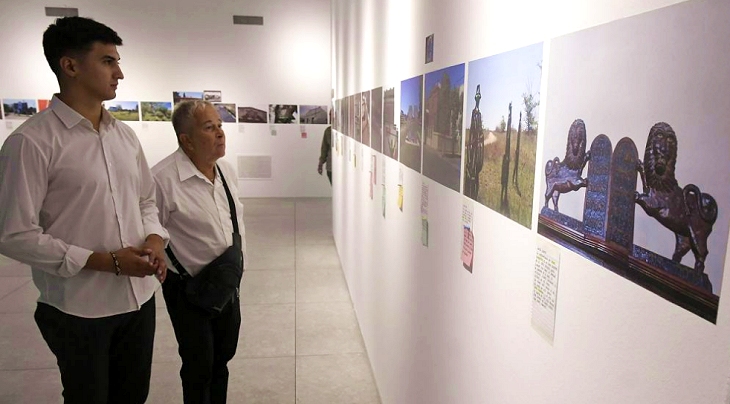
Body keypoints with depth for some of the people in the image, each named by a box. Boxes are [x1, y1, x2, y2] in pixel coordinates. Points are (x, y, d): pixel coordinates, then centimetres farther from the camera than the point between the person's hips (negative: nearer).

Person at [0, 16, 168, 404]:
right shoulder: (31, 142, -15)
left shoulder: (125, 135, 6)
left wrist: (155, 240, -7)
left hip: (140, 299, 6)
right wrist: (108, 261, -19)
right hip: (78, 312, -5)